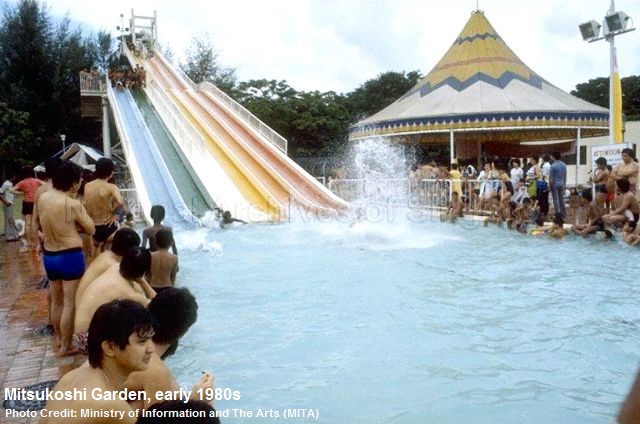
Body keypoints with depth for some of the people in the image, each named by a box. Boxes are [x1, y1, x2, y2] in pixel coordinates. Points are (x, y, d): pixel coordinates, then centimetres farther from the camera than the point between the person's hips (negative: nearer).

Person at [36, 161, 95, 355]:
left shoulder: (42, 198, 0)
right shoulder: (73, 204, -20)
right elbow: (91, 229, -9)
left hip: (49, 256, 7)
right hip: (70, 256, -7)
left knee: (56, 300, 21)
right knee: (70, 303, 4)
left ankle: (58, 339, 37)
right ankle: (66, 346, 12)